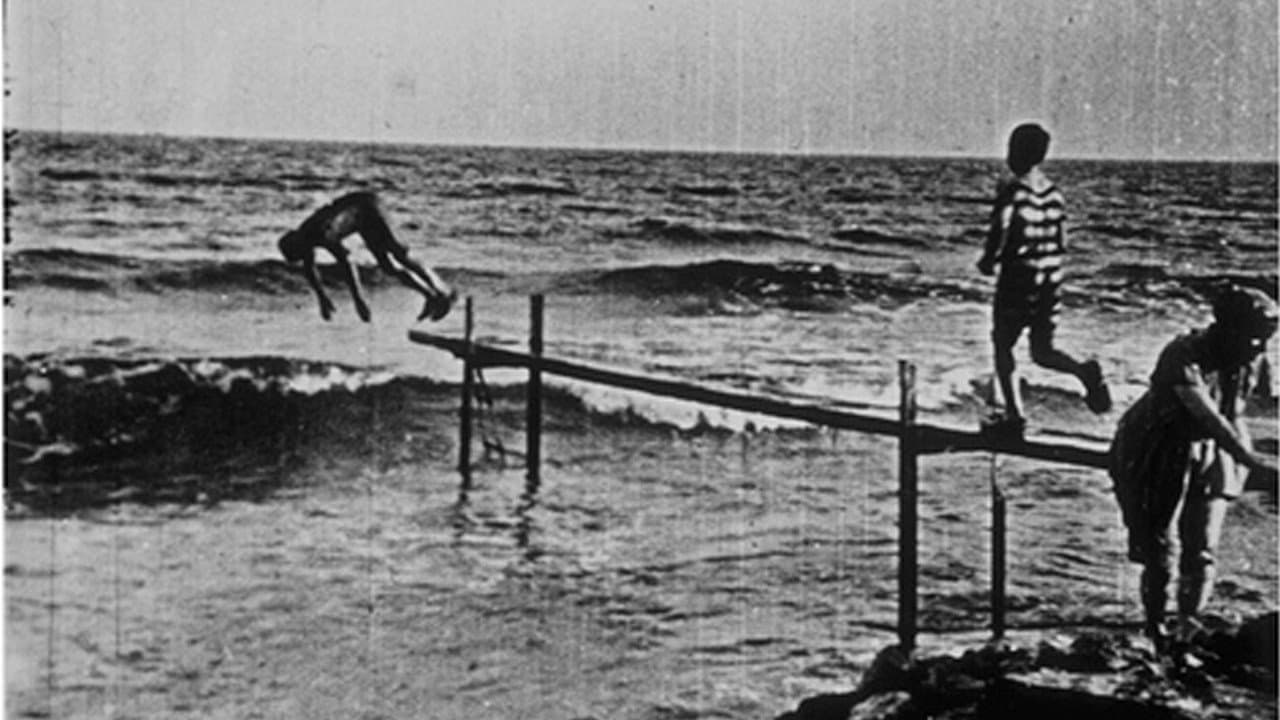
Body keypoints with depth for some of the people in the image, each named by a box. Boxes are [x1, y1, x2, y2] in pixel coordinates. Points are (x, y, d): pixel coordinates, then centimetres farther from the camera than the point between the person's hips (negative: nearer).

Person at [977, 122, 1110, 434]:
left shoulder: (1011, 191, -14)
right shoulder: (1053, 192, 6)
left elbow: (999, 235, -16)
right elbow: (1061, 243, 10)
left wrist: (988, 262, 3)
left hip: (1018, 279, -6)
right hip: (1051, 280, 6)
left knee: (1003, 345, 11)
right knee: (1042, 351, 13)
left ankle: (1014, 415, 6)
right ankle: (1085, 371, -16)